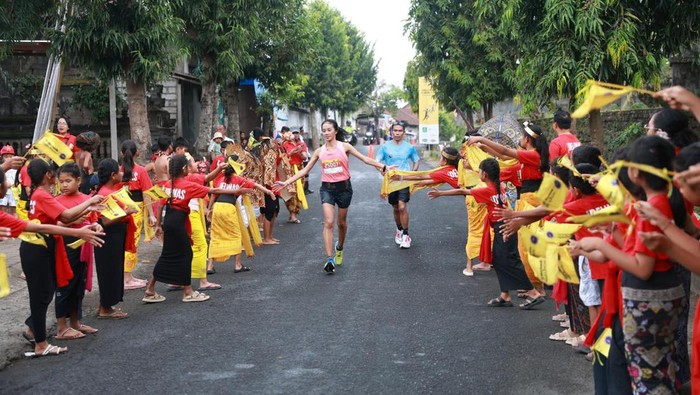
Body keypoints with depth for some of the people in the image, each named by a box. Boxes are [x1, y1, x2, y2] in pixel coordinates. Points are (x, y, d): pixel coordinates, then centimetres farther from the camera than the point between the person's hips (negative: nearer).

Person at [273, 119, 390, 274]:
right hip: (327, 188, 0)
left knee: (341, 222, 14)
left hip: (344, 187, 0)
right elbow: (305, 170, 5)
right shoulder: (319, 151, 3)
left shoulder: (344, 147, -3)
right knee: (328, 222, -13)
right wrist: (286, 182, -2)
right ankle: (329, 259, -16)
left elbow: (365, 159, -4)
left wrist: (383, 167, -14)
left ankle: (339, 248, 41)